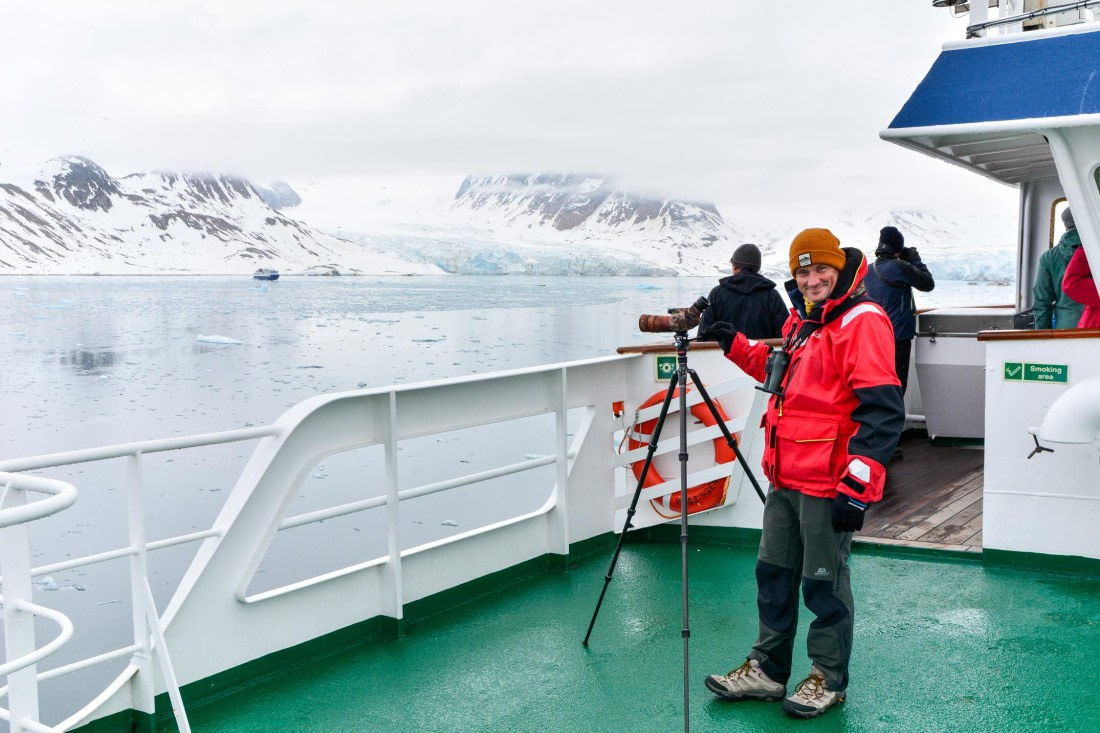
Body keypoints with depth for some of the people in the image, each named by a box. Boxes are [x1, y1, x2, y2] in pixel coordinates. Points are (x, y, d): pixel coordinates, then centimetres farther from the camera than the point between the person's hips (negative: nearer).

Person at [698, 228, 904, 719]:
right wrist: (739, 348, 17)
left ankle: (828, 681, 23)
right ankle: (767, 670, 30)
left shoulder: (862, 321, -14)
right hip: (785, 478, 9)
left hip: (828, 485, -9)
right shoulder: (801, 319, 14)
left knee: (824, 585, 5)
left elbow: (882, 410, -21)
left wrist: (858, 485, -24)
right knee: (774, 574, 16)